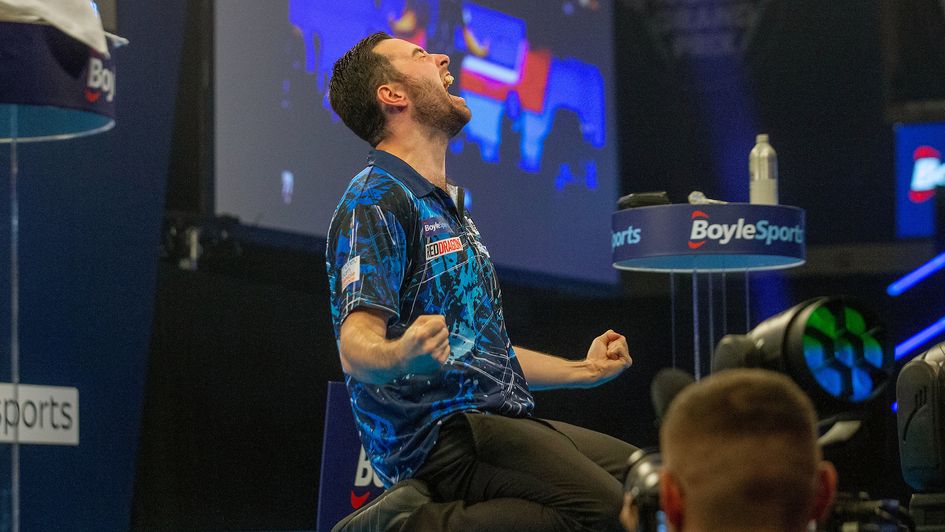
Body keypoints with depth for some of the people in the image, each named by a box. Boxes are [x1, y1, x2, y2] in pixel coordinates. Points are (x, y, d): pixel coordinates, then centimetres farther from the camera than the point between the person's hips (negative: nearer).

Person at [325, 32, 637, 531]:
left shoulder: (447, 206, 25)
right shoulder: (376, 202, -6)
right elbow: (356, 348, -19)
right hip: (435, 431, -9)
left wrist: (583, 370, 40)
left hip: (496, 417, 9)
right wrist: (400, 355, -41)